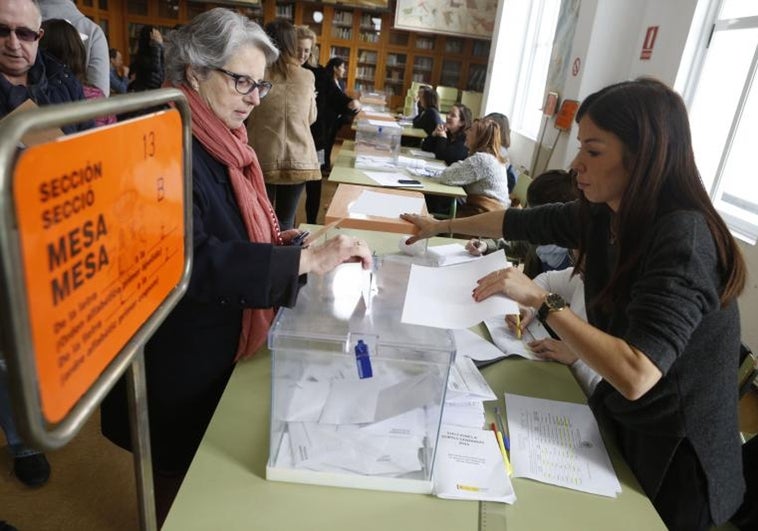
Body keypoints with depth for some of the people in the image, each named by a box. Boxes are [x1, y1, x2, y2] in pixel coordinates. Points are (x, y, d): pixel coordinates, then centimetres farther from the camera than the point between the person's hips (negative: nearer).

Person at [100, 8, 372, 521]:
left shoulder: (227, 140, 4)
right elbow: (191, 261, -35)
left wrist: (281, 239, -3)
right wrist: (306, 259, -38)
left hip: (229, 344, 8)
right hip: (182, 359, -8)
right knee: (184, 475, 17)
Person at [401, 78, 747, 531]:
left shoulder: (683, 237, -29)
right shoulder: (602, 215, -6)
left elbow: (634, 375, -38)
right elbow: (521, 223, 8)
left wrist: (540, 299, -32)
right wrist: (441, 227, 18)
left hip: (673, 462, -6)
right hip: (619, 422, 6)